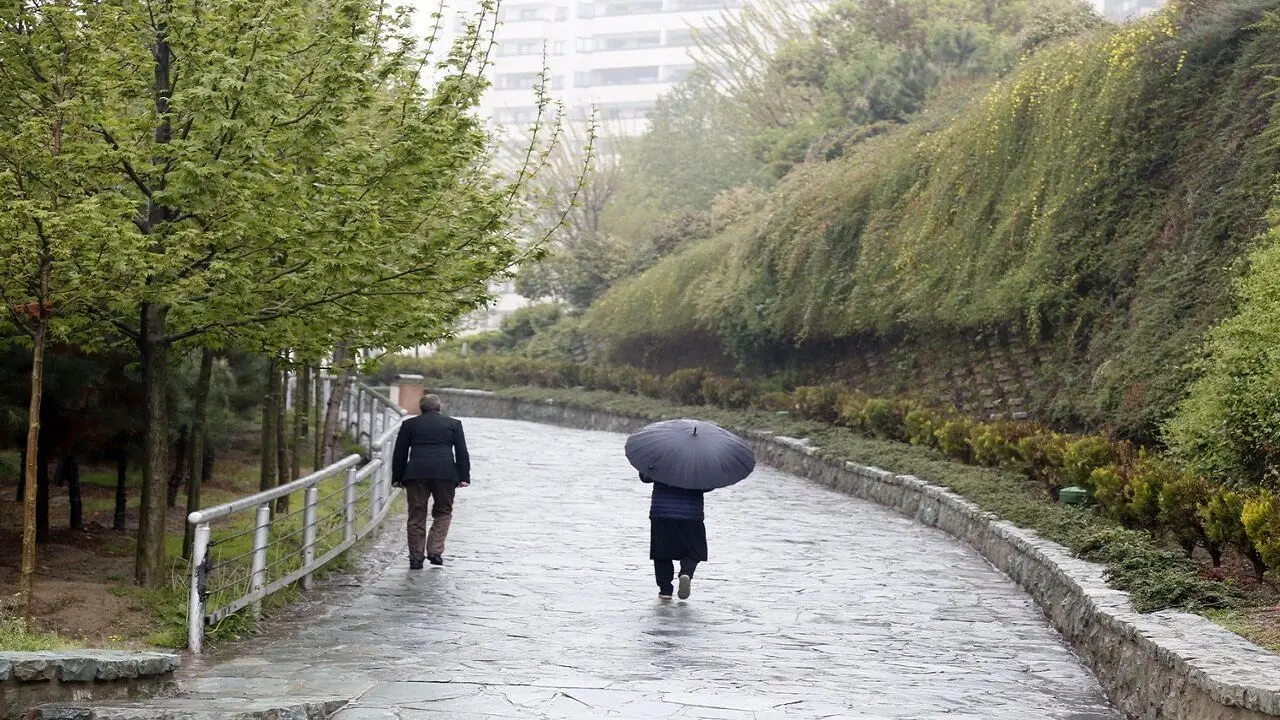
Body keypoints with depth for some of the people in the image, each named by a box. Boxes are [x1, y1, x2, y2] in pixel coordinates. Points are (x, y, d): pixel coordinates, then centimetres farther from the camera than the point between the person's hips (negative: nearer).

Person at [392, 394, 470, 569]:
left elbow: (400, 453, 12)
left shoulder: (409, 424, 15)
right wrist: (464, 477, 6)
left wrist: (397, 477, 15)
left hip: (416, 473, 0)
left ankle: (416, 558, 6)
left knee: (417, 516, 6)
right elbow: (462, 452, 8)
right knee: (443, 512, 14)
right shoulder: (453, 424, 14)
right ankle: (435, 551, -1)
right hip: (445, 474, 0)